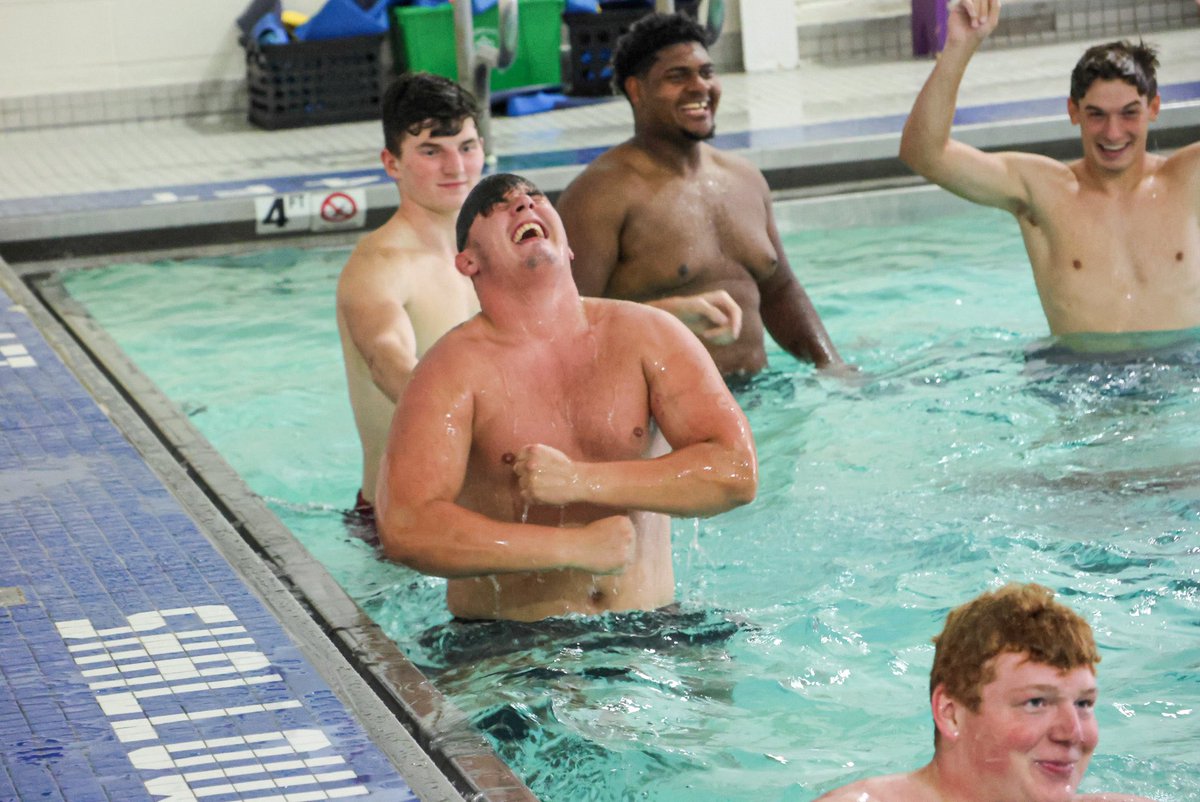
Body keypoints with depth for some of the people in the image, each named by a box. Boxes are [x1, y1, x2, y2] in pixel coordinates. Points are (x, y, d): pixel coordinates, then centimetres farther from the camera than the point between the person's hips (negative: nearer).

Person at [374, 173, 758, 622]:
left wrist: (580, 481, -14)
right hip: (503, 647, -2)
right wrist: (582, 548, -15)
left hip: (648, 631, 3)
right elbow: (404, 529, -18)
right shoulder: (455, 370, -6)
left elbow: (737, 473, -4)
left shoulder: (646, 335, 4)